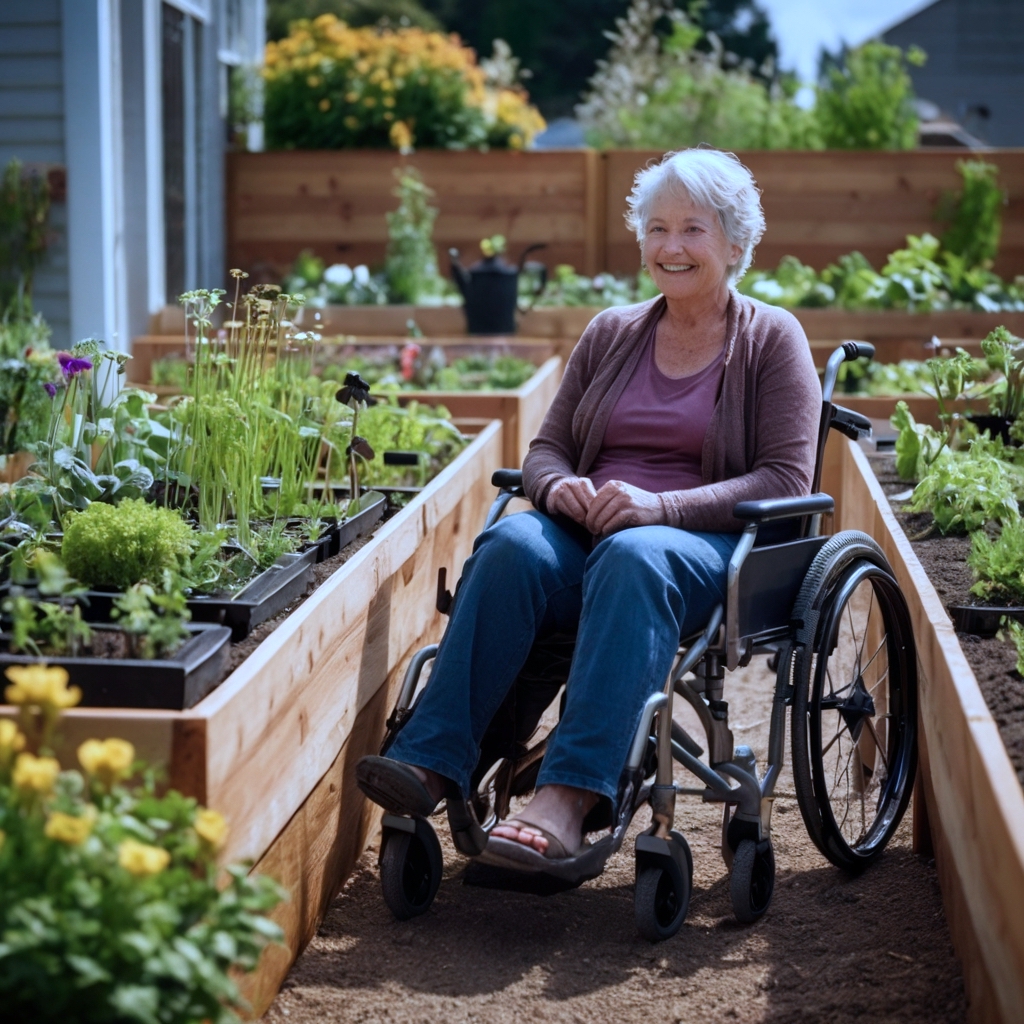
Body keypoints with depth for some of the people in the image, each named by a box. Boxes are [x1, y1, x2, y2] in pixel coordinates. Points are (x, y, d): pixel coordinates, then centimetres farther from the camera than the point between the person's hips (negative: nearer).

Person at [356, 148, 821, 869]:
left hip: (708, 545, -3)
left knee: (632, 558, -39)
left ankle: (568, 799, -50)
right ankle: (431, 763, -40)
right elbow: (547, 446, 19)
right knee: (511, 546, -31)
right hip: (585, 528, 4)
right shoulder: (611, 334, 19)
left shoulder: (771, 339, 7)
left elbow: (786, 480, -4)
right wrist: (558, 485, -8)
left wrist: (661, 505, -18)